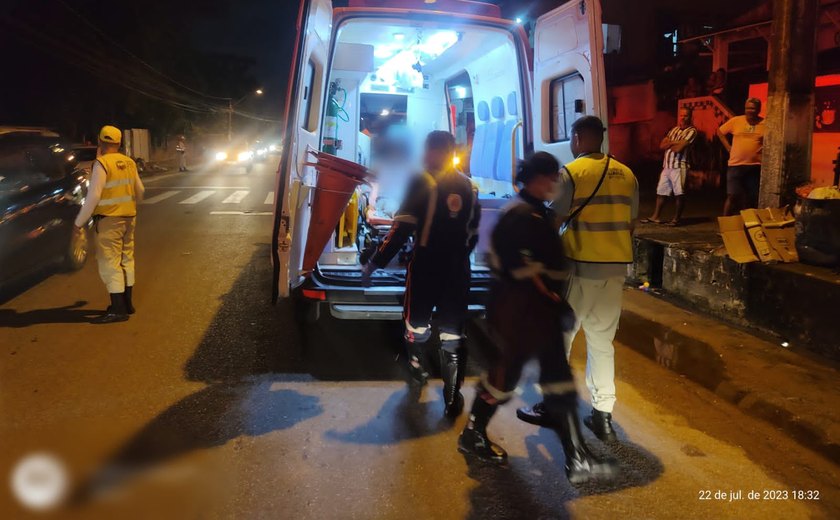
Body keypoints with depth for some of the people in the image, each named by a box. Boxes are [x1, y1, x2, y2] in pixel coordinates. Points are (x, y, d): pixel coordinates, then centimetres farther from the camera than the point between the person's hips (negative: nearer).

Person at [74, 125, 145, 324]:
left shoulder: (102, 163, -14)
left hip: (109, 220, -7)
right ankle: (126, 303, 24)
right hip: (128, 218, 7)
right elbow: (140, 191, 15)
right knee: (126, 260, 16)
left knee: (110, 264, -3)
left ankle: (118, 309, -4)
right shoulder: (129, 163, 6)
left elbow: (93, 195, -18)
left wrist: (79, 221, -10)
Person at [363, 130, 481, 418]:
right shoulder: (468, 185, 9)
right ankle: (452, 398, 6)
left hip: (426, 266, -4)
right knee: (452, 333, 7)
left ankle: (417, 368, 38)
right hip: (458, 270, 4)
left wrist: (376, 262, -12)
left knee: (417, 323, 19)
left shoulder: (422, 182, -8)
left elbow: (402, 228, -16)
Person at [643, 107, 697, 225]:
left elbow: (679, 148, -15)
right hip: (667, 166, 7)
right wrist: (674, 142, -6)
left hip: (679, 166, -6)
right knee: (661, 192, 9)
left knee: (679, 194, -4)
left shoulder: (691, 131, -4)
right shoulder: (673, 130, 17)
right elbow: (662, 146, 10)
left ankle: (676, 218, 5)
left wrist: (669, 144, 4)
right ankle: (656, 216, 16)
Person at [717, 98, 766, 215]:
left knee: (752, 198, 9)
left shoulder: (765, 124, -2)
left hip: (755, 166, 1)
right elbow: (720, 132, 10)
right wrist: (728, 147, 3)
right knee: (732, 196, -2)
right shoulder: (736, 121, -1)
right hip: (736, 165, -1)